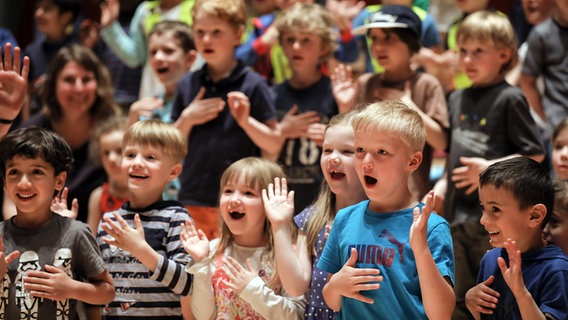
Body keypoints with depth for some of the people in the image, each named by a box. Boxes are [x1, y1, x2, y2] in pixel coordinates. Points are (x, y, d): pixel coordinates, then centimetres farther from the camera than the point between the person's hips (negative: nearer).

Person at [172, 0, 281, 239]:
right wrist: (187, 119, -5)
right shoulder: (188, 85, 9)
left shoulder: (252, 85, -3)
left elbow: (274, 147, -3)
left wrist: (246, 121, -18)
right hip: (192, 199, 4)